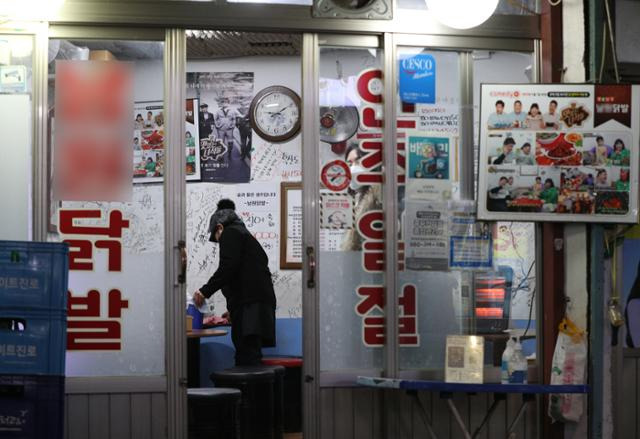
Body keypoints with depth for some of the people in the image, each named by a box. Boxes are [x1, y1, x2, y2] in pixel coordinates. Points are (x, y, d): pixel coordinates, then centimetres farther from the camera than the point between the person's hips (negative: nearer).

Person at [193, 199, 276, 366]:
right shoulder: (245, 235, 30)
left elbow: (227, 267, -13)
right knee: (246, 358, 5)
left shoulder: (230, 233, 3)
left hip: (248, 305, -9)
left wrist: (205, 291, -6)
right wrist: (233, 310, 34)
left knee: (247, 359, -15)